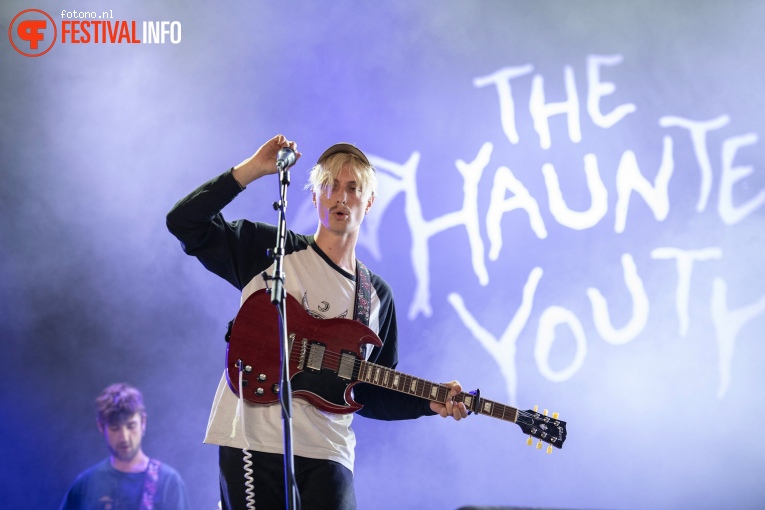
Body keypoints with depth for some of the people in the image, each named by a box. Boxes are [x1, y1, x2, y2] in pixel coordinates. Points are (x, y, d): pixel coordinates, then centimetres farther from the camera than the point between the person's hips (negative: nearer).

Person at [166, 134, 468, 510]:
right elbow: (184, 222, -4)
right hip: (251, 441, -2)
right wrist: (253, 170, -7)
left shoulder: (376, 295, 15)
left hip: (326, 454, 2)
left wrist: (429, 402, 1)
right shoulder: (269, 249, 6)